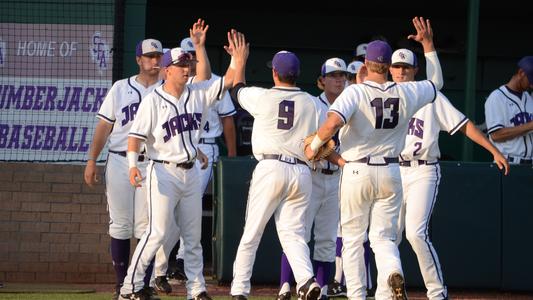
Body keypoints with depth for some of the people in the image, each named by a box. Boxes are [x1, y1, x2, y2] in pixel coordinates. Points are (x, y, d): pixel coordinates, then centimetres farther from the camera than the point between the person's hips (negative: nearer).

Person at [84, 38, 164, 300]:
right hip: (120, 162, 1)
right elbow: (104, 126, 7)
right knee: (120, 225, 2)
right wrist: (92, 160, 1)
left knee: (146, 226, -5)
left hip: (152, 164, -1)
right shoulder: (120, 89, 8)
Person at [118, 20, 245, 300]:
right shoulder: (153, 101, -9)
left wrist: (238, 59, -10)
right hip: (164, 172, -6)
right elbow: (135, 135, -14)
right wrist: (133, 164, -27)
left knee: (193, 235, 10)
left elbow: (229, 80, 6)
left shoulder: (197, 94, 6)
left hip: (190, 172, 6)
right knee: (158, 232, -13)